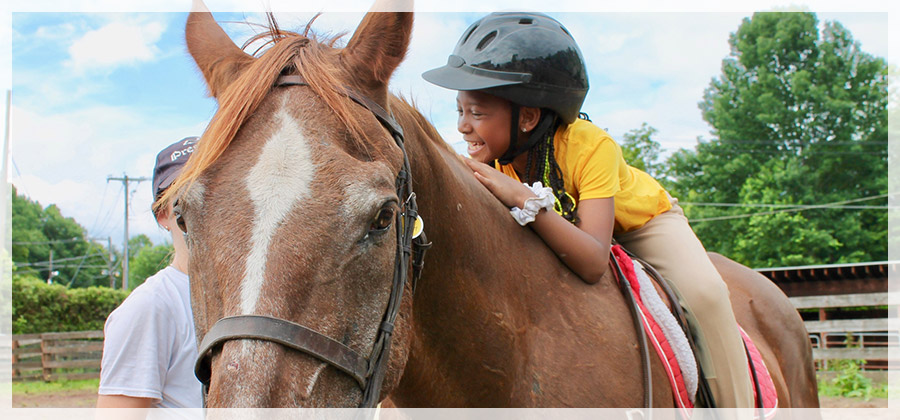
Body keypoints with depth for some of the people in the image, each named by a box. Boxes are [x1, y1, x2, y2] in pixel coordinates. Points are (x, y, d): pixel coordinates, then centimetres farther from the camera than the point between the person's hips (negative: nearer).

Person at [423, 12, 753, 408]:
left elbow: (594, 262, -50)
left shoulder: (590, 146, -40)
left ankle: (735, 405, -12)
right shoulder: (493, 154, -24)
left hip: (642, 218, -4)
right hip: (567, 225, 5)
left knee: (703, 293, -28)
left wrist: (524, 199, -59)